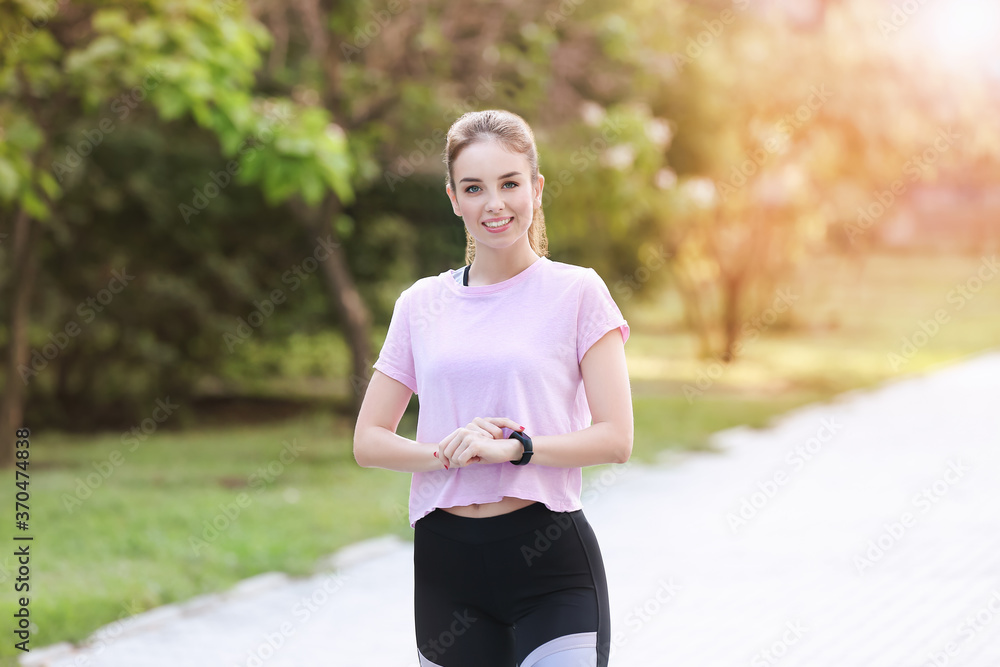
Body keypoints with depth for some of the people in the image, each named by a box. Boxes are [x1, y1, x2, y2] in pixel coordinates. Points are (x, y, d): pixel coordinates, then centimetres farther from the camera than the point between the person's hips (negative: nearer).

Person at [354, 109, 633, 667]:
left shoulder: (578, 292, 0)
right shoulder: (422, 304, 9)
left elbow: (616, 438, -5)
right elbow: (369, 440, 7)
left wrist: (512, 447, -18)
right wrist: (448, 451, -11)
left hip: (550, 555, -3)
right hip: (446, 558, 3)